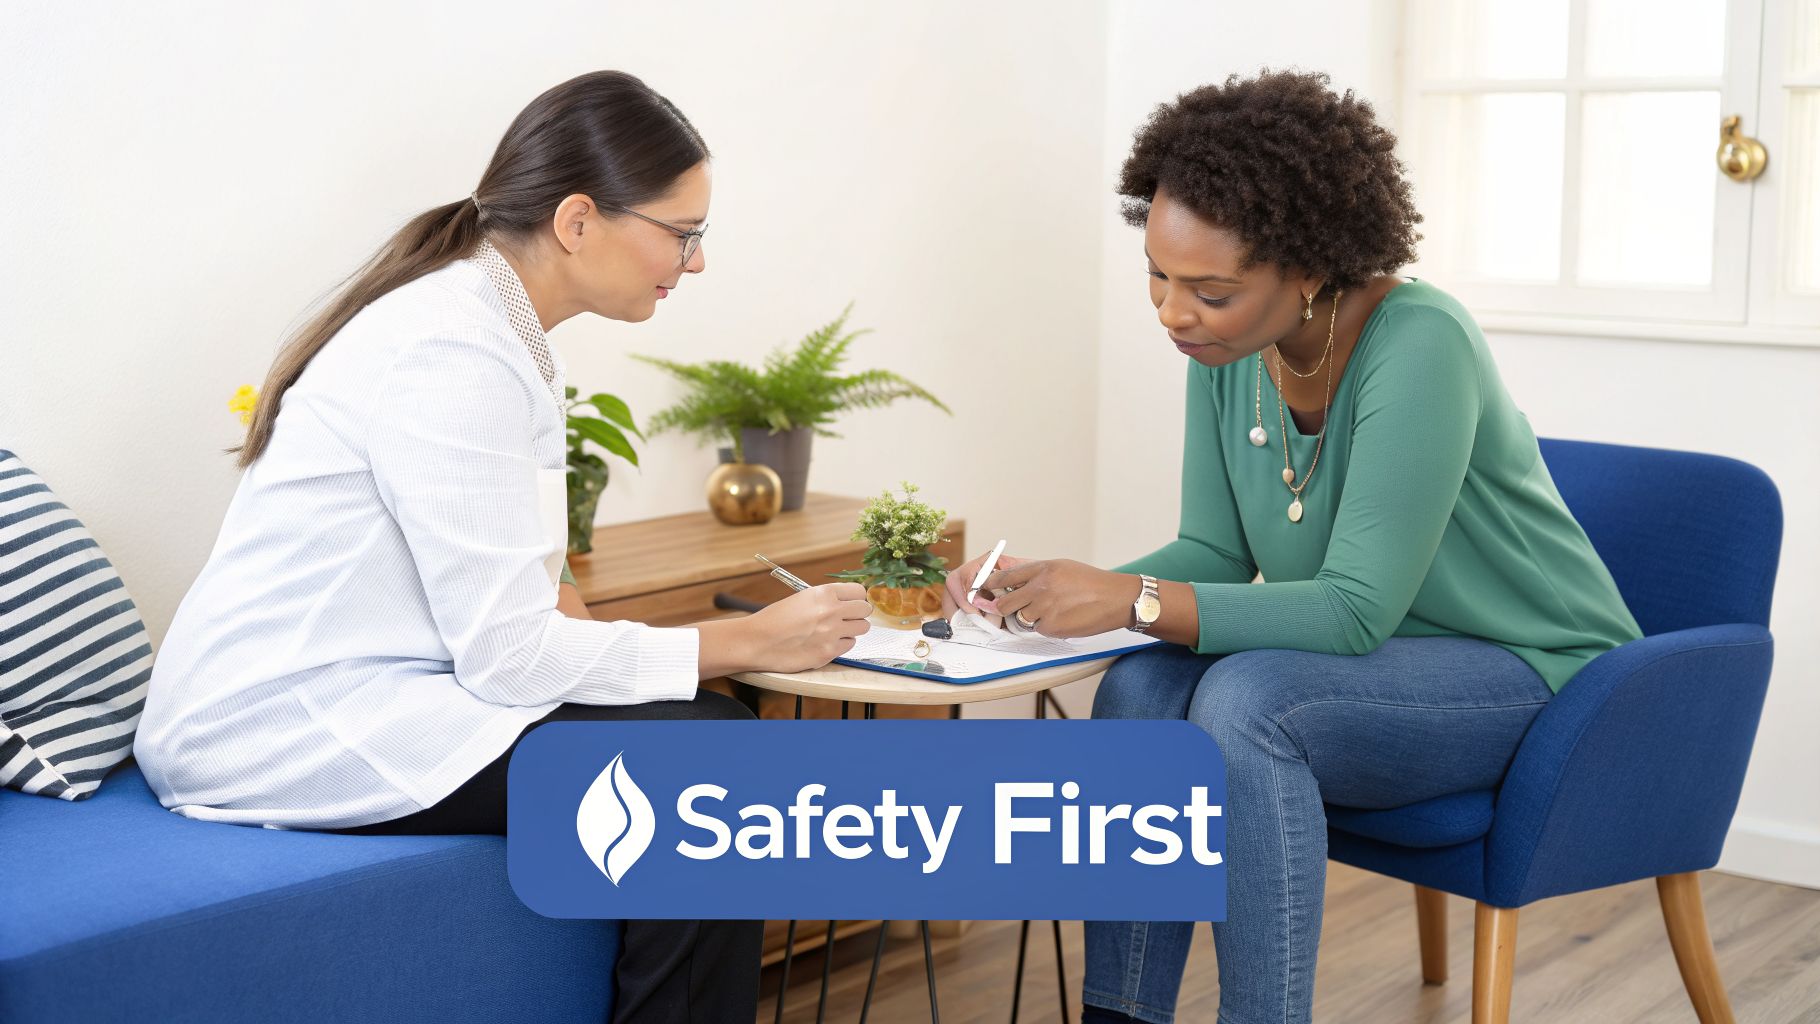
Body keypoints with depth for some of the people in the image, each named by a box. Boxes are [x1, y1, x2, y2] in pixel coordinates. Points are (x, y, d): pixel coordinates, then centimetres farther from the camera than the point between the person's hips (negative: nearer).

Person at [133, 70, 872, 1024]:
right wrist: (749, 642, -14)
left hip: (351, 695, 9)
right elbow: (507, 652, -22)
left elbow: (517, 590, 10)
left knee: (702, 724, 1)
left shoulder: (497, 327, 9)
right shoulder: (452, 354, -21)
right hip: (285, 730, -9)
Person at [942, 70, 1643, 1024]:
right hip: (1385, 660, 7)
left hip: (1535, 672, -6)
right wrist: (1058, 591, -16)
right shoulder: (1226, 349, -6)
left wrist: (1134, 599, -35)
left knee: (1245, 699, -31)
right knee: (1140, 689, -19)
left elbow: (1357, 609, -29)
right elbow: (1217, 553, 1)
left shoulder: (1418, 345, -27)